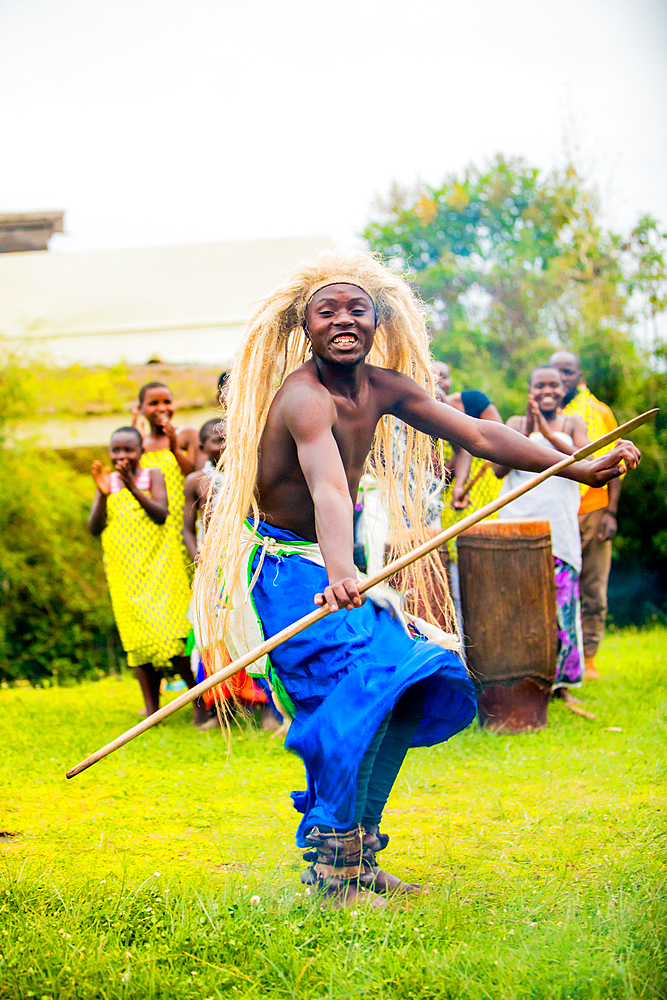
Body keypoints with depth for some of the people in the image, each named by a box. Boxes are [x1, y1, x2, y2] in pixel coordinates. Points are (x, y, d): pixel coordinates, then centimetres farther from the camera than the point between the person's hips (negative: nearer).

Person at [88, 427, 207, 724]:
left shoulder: (153, 476, 0)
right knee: (138, 639, 1)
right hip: (124, 571, 3)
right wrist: (103, 495, -16)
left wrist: (132, 487, -22)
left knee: (171, 634, -10)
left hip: (158, 565, -3)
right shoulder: (107, 482, 7)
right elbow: (94, 528, 0)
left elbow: (162, 514, -14)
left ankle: (201, 701, 0)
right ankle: (152, 710, 4)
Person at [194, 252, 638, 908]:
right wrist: (339, 572, -60)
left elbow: (480, 435, 7)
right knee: (364, 685, -22)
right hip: (285, 566, -9)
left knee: (417, 683, 3)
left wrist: (578, 469, 7)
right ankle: (334, 867, -15)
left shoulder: (383, 387, 1)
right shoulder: (303, 398, -24)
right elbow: (328, 487, -44)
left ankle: (348, 851, 13)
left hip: (335, 561, 9)